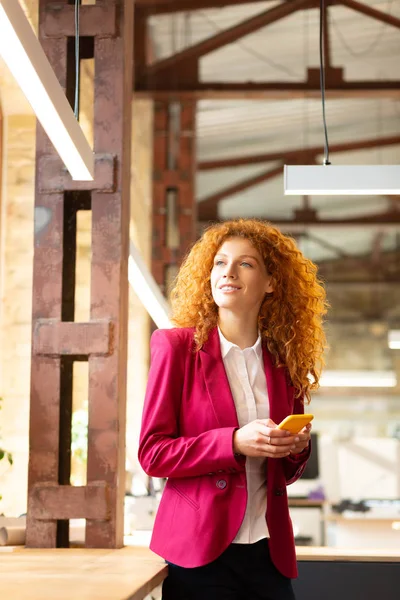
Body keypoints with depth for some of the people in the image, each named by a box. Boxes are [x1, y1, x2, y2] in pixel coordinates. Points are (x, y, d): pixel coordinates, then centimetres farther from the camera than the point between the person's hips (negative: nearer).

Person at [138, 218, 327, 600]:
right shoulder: (177, 346, -3)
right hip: (199, 550, -4)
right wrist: (235, 442, -19)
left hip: (269, 552, 4)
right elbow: (152, 453, -8)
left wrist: (297, 448, -5)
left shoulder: (284, 361, 8)